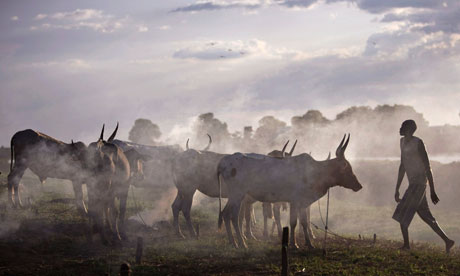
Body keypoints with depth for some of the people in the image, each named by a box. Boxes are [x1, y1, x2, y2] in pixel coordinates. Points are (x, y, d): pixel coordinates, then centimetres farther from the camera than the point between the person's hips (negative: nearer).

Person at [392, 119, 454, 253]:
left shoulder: (418, 143, -13)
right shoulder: (403, 142, 14)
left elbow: (427, 168, -13)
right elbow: (402, 167, 21)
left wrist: (432, 192, -14)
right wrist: (397, 189, 19)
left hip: (419, 184, -9)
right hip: (413, 184, 9)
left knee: (402, 213, -8)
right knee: (425, 216, 9)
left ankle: (406, 245, -1)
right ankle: (447, 241, 13)